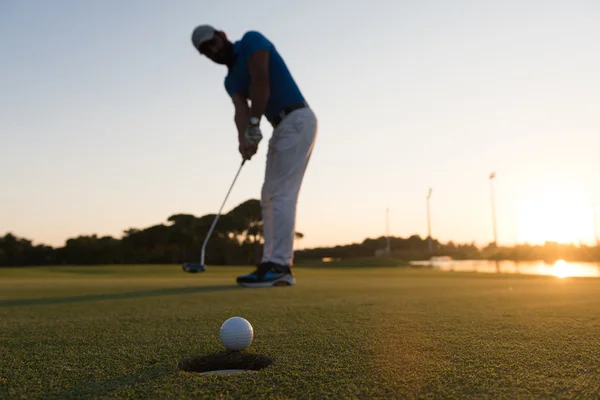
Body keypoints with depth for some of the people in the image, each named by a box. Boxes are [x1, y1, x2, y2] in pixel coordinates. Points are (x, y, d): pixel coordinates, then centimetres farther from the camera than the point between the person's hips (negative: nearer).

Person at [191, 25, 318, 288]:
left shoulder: (251, 39, -2)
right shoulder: (231, 80, 17)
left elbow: (261, 80, -18)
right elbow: (241, 110, -2)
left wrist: (254, 125, -20)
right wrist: (243, 140, -23)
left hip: (297, 121, -9)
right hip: (282, 127, 9)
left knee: (282, 195, -14)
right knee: (270, 197, 6)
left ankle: (279, 266, -14)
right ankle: (274, 266, 7)